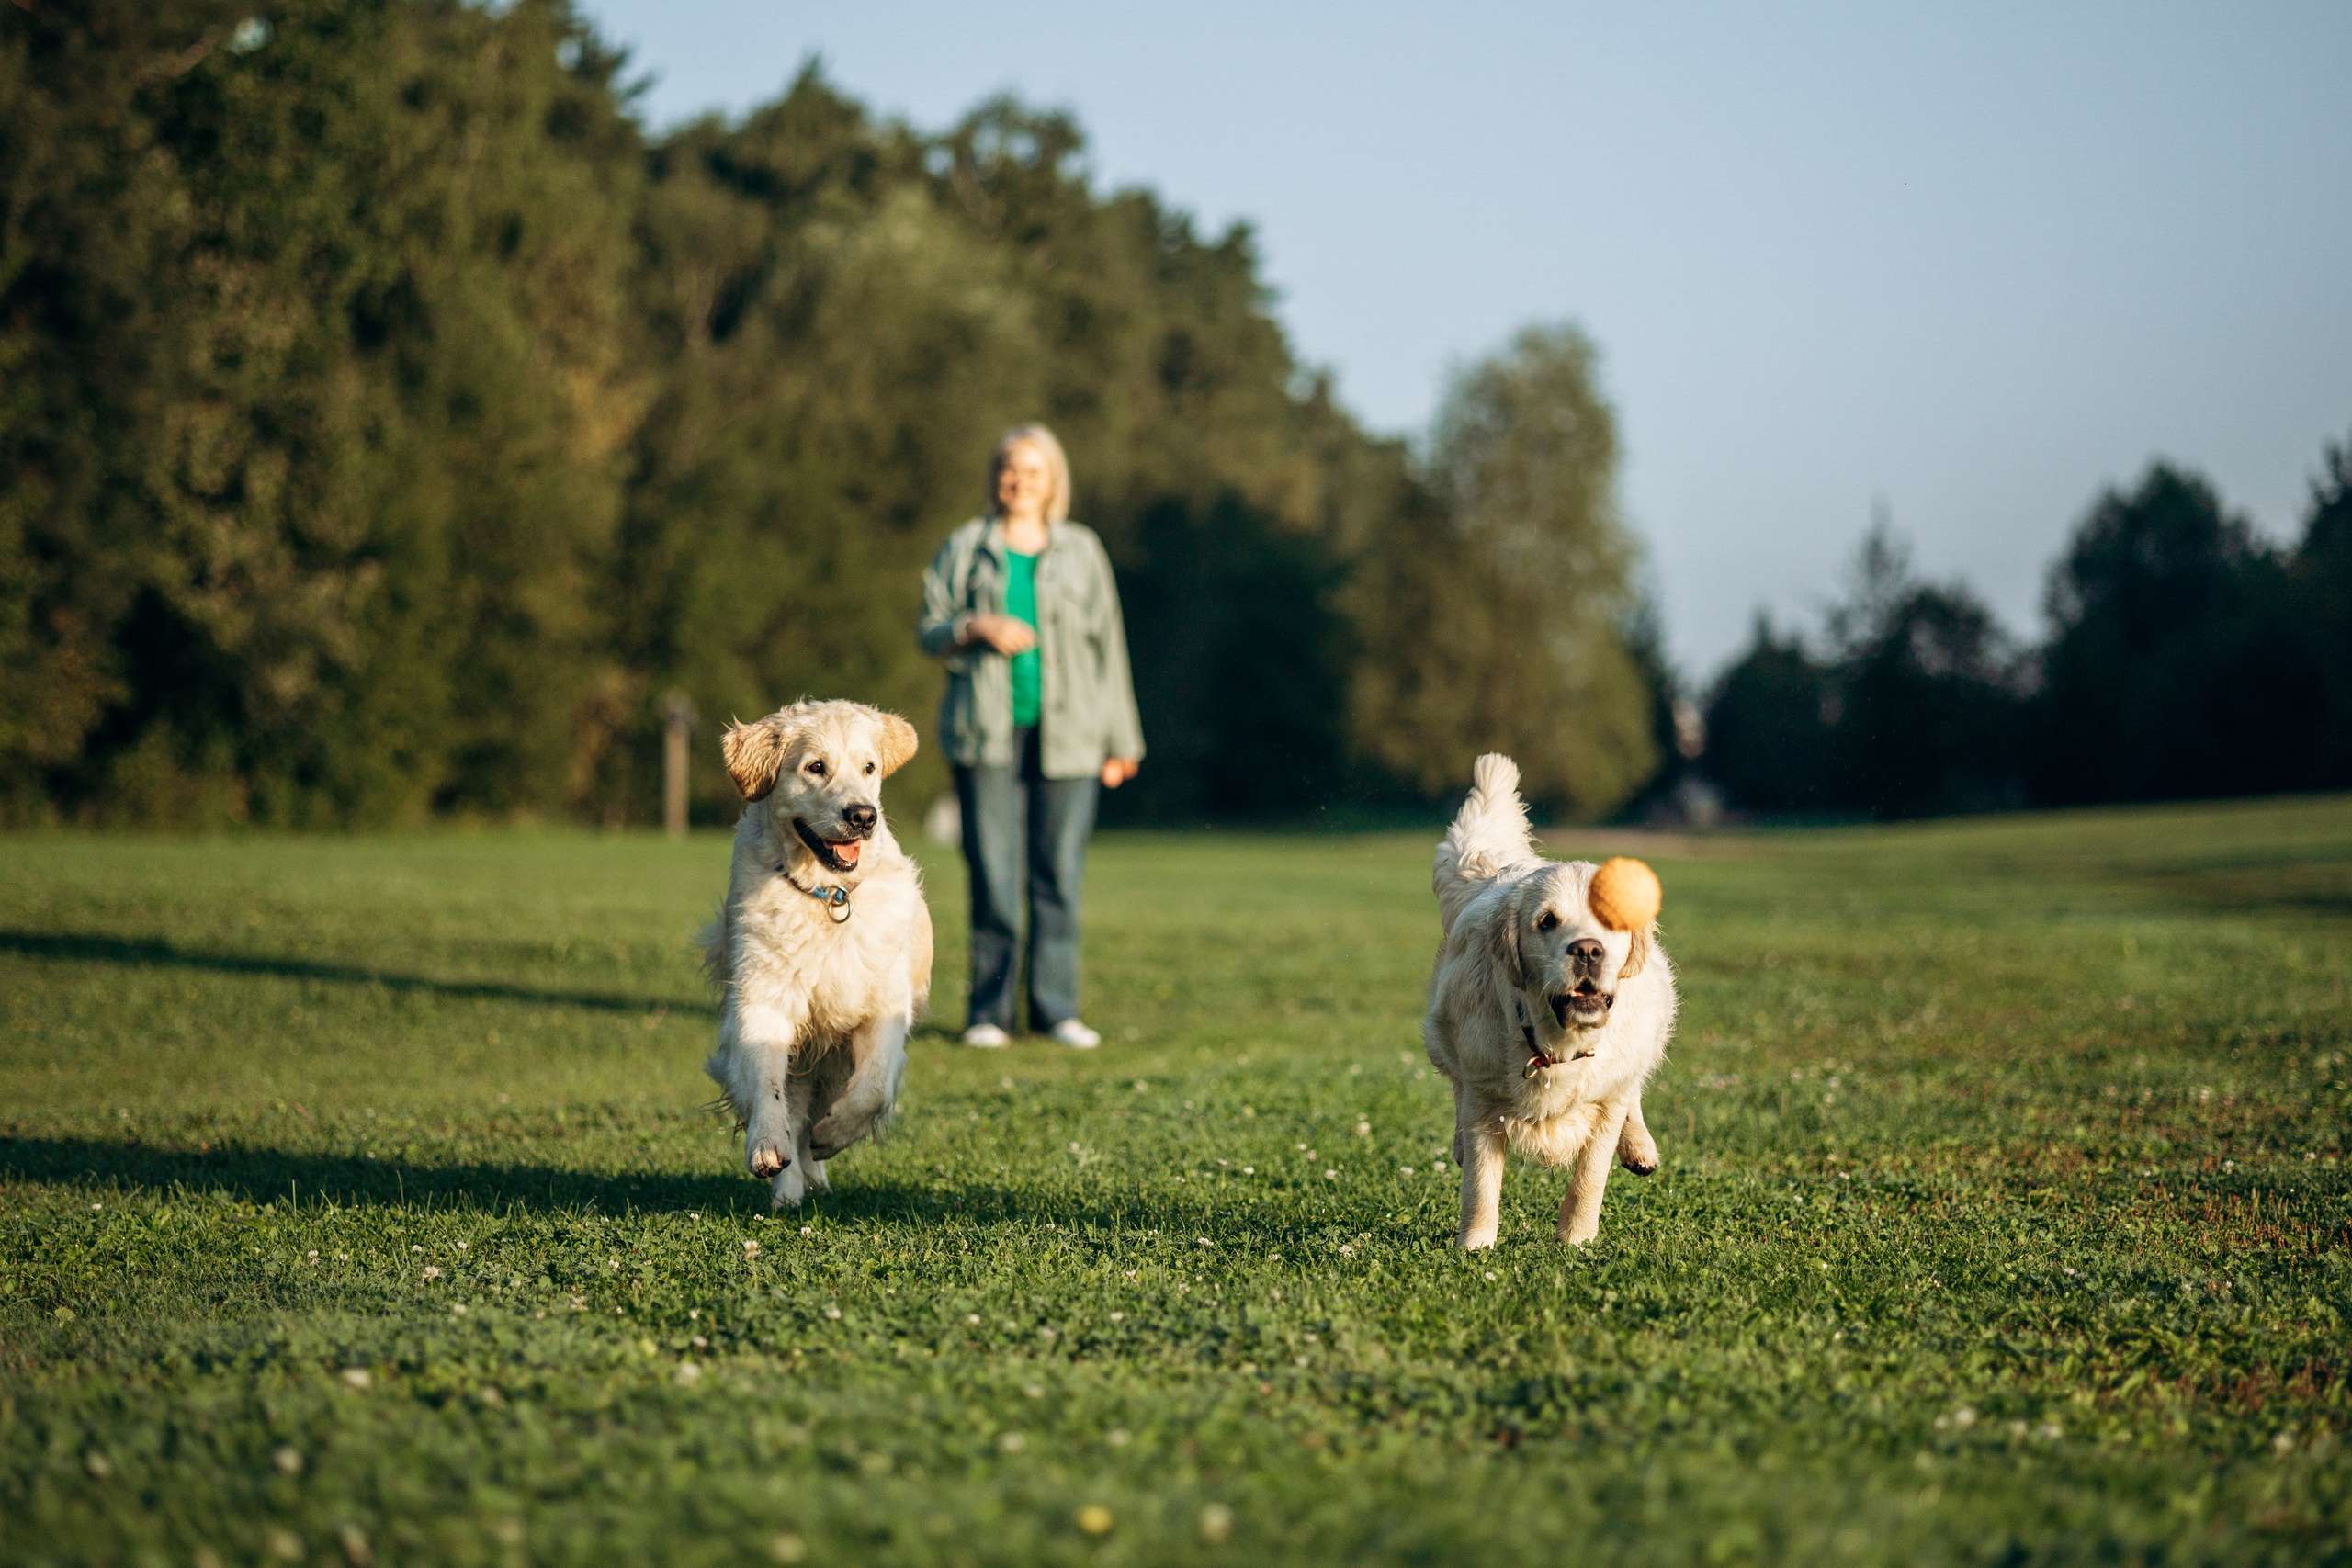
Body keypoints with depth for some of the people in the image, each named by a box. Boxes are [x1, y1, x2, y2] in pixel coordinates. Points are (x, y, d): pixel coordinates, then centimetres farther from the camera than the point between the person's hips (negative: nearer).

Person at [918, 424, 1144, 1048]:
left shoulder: (1081, 551, 10)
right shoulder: (965, 548, 9)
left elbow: (1107, 644, 10)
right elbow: (929, 632, 10)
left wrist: (1120, 740, 7)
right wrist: (976, 627, -12)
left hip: (1064, 734, 1)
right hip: (987, 734, 0)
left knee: (1059, 874, -1)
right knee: (992, 874, -3)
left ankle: (1056, 1008, 7)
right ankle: (989, 1012, 3)